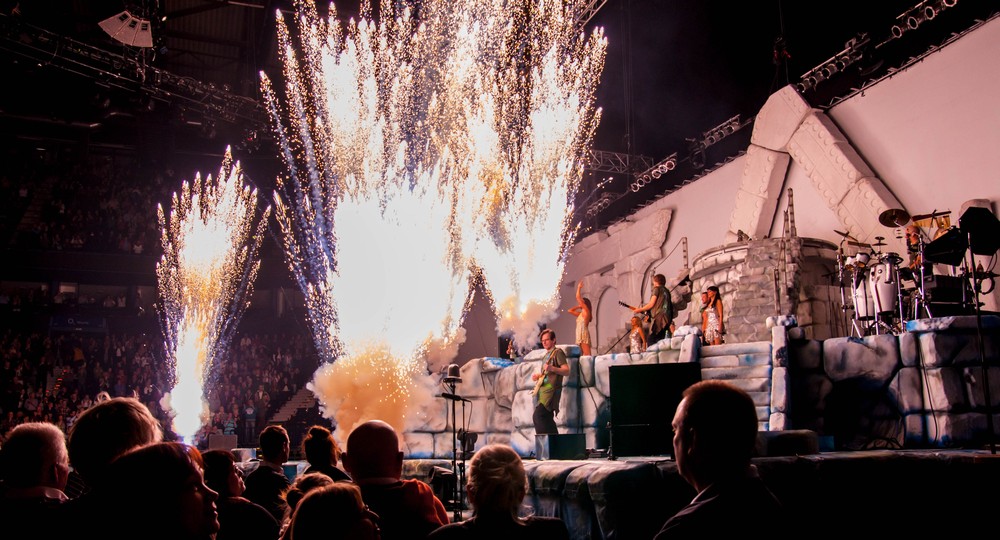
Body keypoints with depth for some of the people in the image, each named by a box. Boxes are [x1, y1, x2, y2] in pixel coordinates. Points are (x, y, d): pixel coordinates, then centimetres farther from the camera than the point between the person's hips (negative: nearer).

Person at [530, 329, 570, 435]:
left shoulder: (558, 352, -4)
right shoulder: (547, 354, 23)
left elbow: (566, 371, -14)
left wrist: (552, 368, -29)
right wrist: (538, 376, 14)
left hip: (551, 389, -10)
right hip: (544, 389, 10)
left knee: (538, 416, -21)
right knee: (547, 419, 8)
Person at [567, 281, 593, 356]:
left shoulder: (586, 311, -3)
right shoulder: (580, 314, 20)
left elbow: (578, 297, -8)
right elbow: (570, 310, 29)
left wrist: (579, 287, 3)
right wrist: (578, 306, 23)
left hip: (584, 336, -9)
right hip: (580, 336, 9)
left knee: (587, 355, -14)